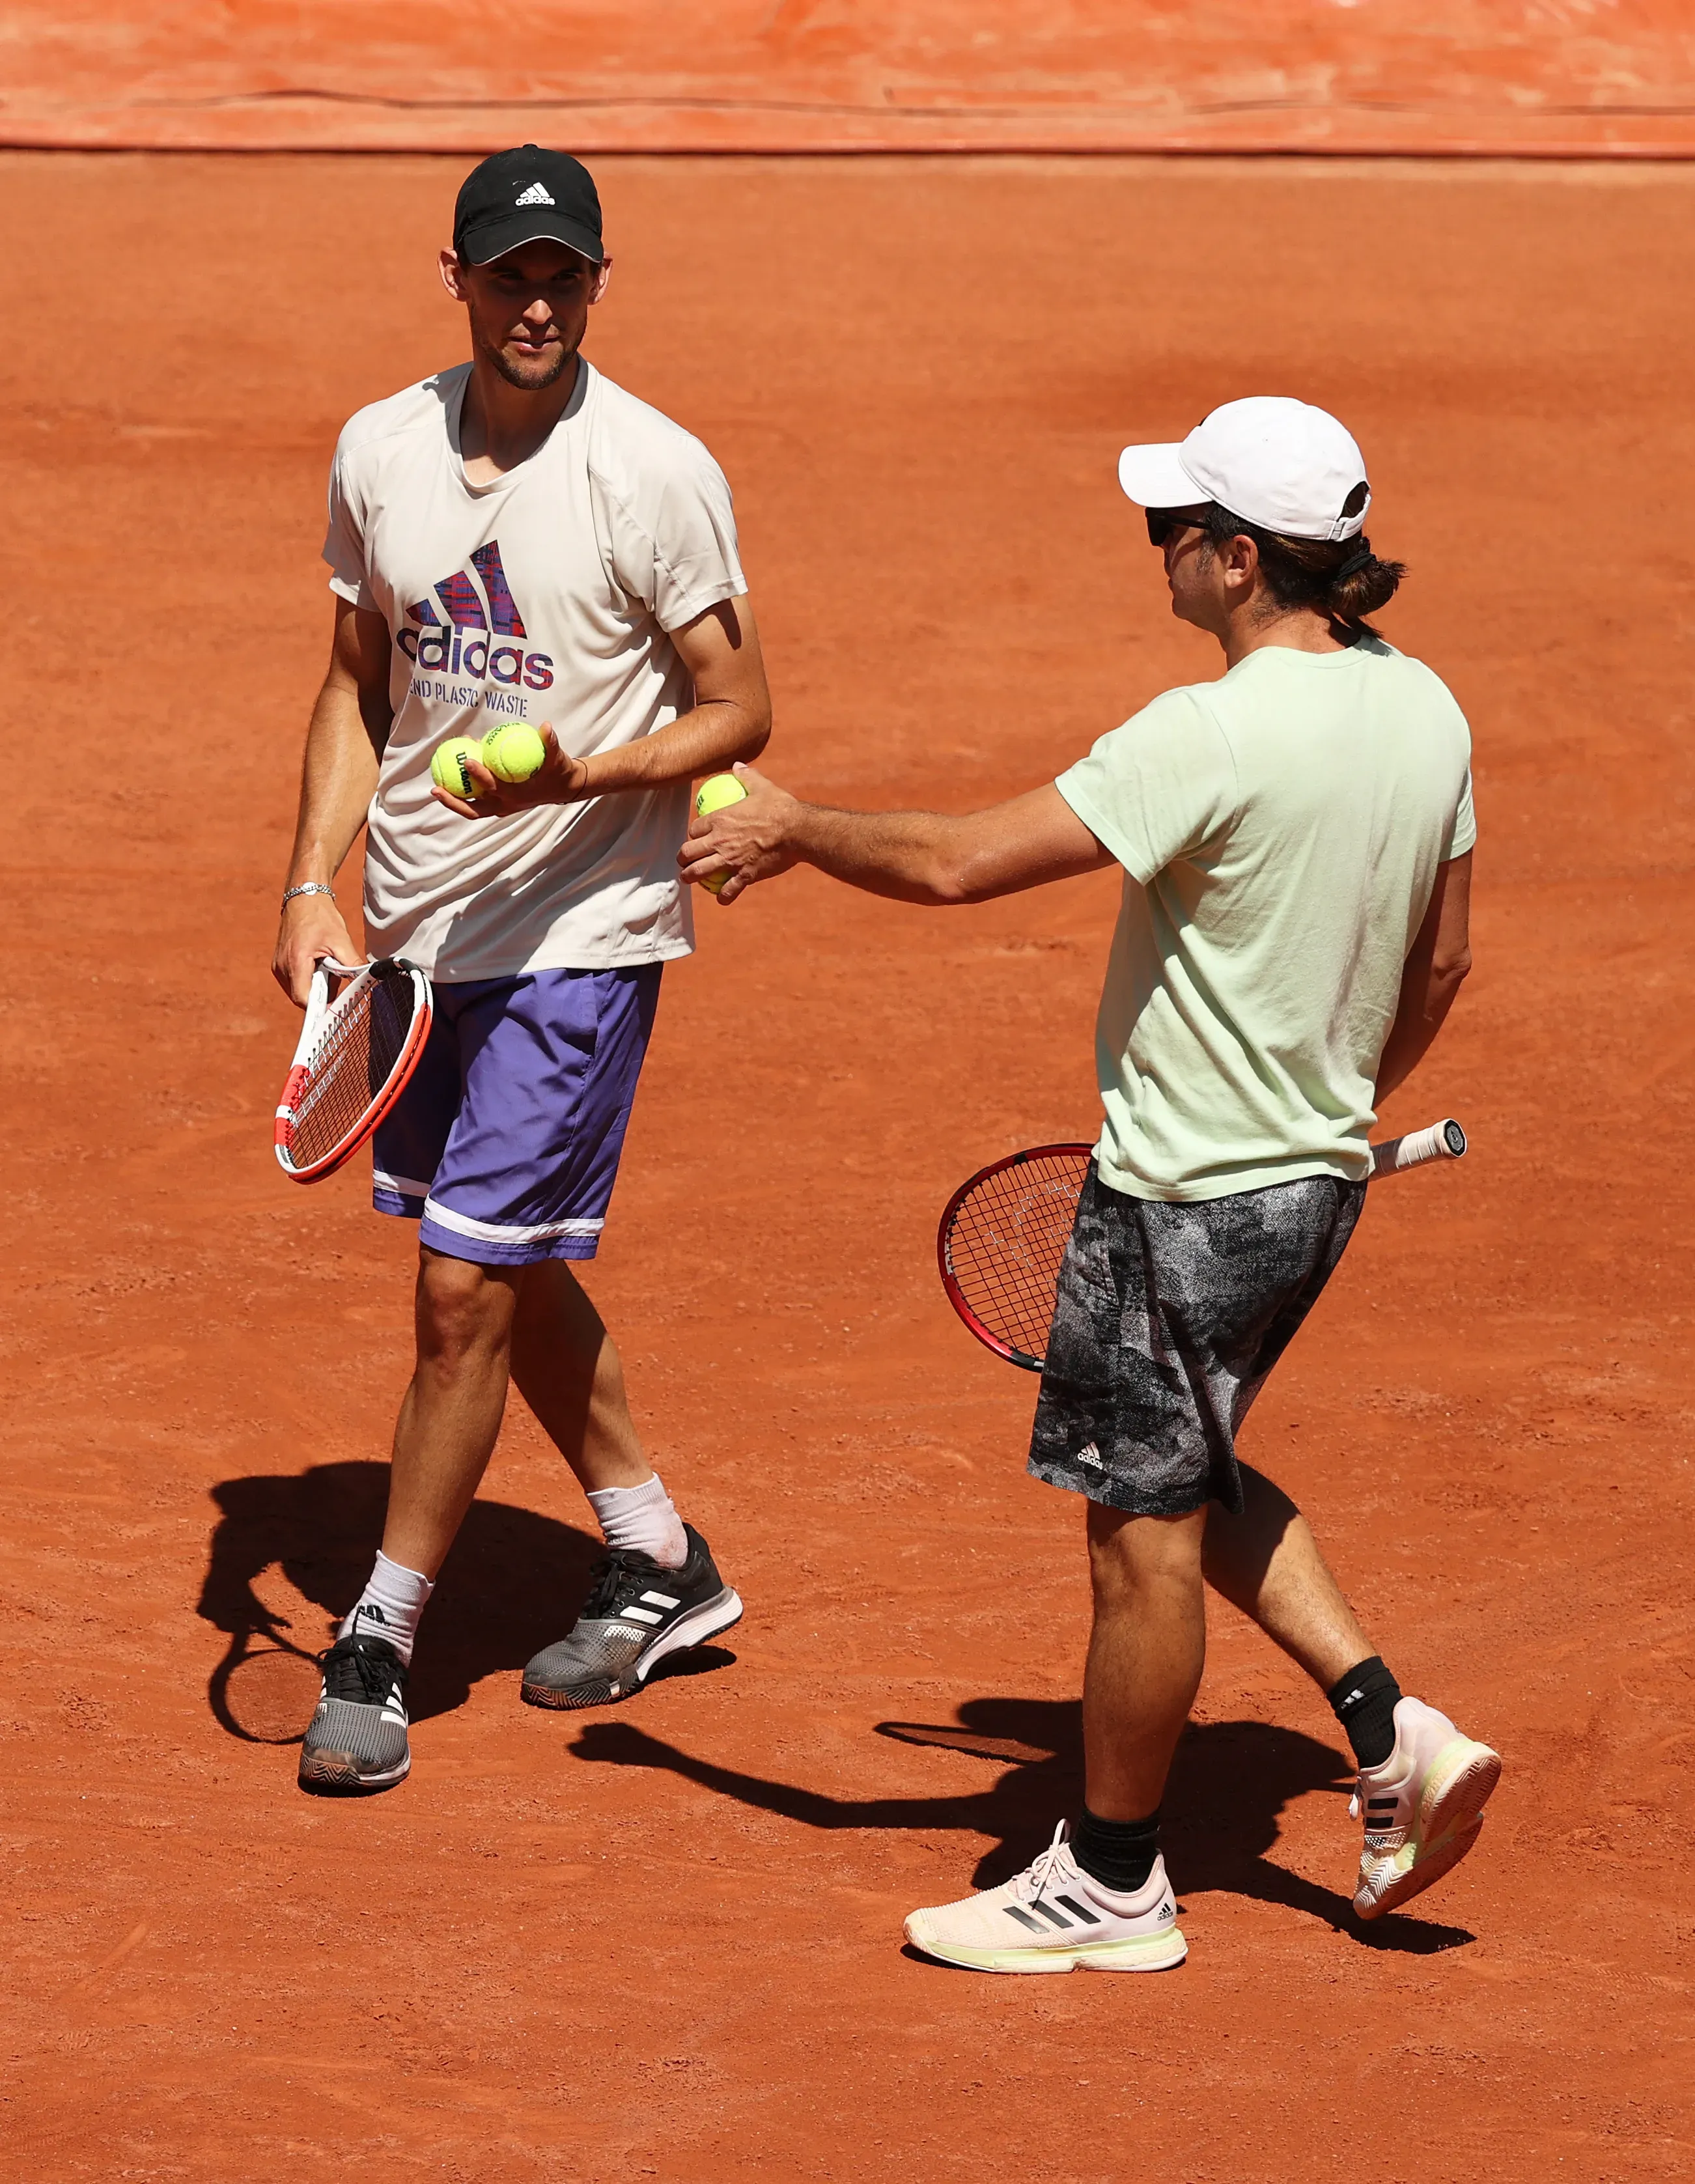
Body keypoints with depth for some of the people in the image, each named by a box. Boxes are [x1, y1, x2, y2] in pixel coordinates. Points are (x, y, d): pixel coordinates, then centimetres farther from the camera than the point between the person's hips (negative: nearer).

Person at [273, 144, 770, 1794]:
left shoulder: (656, 475, -14)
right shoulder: (381, 452, 2)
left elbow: (736, 711, -8)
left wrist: (582, 774, -25)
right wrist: (313, 886, 4)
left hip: (575, 934, -6)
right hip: (413, 929, 6)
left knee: (466, 1290, -7)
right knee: (513, 1279, 16)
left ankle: (377, 1648, 5)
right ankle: (659, 1564, 34)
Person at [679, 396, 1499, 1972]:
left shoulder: (1215, 738, -26)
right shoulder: (1423, 713, 0)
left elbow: (959, 863, -25)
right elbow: (1438, 962, 12)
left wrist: (791, 828, -8)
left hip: (1184, 1201, -8)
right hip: (1316, 1177, 8)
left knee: (1143, 1531, 6)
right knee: (1192, 1480, 27)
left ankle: (1110, 1884, 20)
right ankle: (1386, 1734, 20)